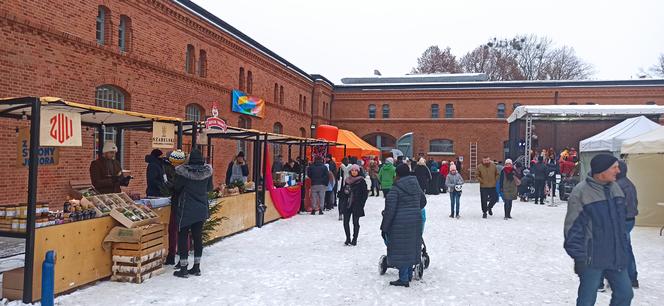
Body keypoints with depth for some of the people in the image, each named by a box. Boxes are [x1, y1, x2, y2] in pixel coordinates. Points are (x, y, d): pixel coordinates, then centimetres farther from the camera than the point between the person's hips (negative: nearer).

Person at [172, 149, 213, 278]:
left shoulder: (183, 172, -14)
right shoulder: (207, 172, -4)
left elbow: (176, 188, -2)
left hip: (186, 209, -4)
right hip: (201, 209, 4)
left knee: (183, 237, 4)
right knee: (198, 236, 12)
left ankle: (183, 269, 4)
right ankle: (196, 267, 18)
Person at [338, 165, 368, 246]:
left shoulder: (361, 181, -3)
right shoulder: (347, 180, 8)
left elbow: (365, 193, -5)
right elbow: (343, 192, 14)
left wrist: (361, 204, -11)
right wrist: (342, 202, 2)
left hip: (356, 205, -4)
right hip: (347, 204, 4)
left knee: (355, 222, 2)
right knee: (346, 222, 3)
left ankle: (354, 239, 14)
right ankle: (348, 238, 16)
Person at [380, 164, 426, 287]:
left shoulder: (395, 189, -14)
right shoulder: (416, 186, 8)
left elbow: (390, 210, -16)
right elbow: (423, 201, 23)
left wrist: (384, 227, -9)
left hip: (400, 223, -7)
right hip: (415, 221, 7)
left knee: (401, 249, 1)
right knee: (411, 247, 17)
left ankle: (404, 279, 6)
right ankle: (409, 274, 29)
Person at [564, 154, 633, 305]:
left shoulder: (615, 188, 7)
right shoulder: (581, 192, -16)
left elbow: (620, 220, 18)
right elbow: (573, 227, -15)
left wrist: (624, 246, 18)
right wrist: (578, 256, -16)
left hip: (616, 256, 7)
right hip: (592, 259, -7)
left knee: (625, 293, 14)